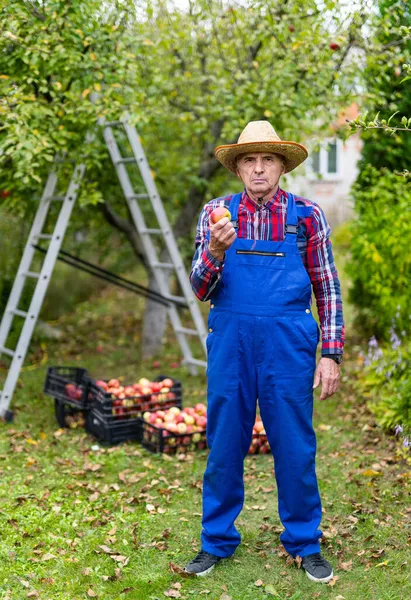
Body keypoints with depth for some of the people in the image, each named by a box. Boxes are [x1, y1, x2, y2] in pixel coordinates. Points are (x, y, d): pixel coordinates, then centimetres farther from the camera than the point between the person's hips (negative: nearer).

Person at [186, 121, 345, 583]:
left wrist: (331, 354, 0)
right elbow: (201, 290, 2)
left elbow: (327, 289, 6)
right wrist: (216, 251, -18)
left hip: (288, 345, -1)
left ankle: (304, 543, 24)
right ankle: (217, 541, 25)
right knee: (224, 444, 9)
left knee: (294, 446, 6)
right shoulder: (216, 213, 6)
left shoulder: (307, 215, 3)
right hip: (230, 343, 1)